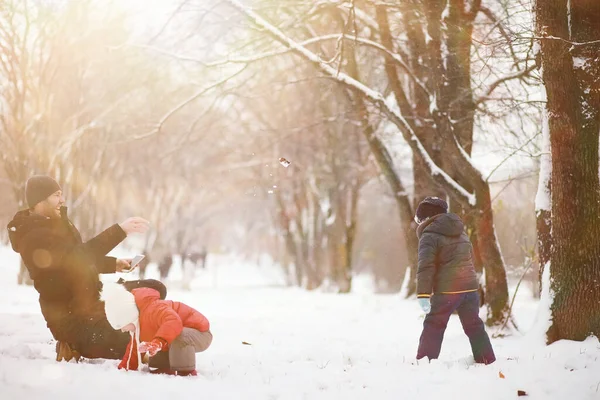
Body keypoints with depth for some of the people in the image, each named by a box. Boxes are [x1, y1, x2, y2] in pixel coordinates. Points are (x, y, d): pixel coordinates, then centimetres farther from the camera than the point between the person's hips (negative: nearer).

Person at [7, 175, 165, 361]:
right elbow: (78, 255, -36)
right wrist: (120, 231, -40)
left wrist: (113, 264, 8)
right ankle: (77, 345, 1)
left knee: (154, 290, 8)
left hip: (91, 298, 10)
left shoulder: (55, 222, 8)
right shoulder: (34, 237, -24)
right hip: (72, 317, -10)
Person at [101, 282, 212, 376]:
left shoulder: (152, 309, -34)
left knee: (179, 338, -43)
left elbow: (173, 322, -53)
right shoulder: (139, 322, 3)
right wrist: (123, 369, 9)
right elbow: (134, 348, 14)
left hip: (201, 334, -11)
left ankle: (187, 373, -30)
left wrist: (157, 343, -67)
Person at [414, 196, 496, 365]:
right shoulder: (461, 233, 19)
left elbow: (426, 266, -16)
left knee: (433, 327, 0)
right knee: (474, 326, 16)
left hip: (447, 289, -7)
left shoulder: (430, 236, -6)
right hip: (471, 286, 7)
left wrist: (423, 294, -20)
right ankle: (488, 361, 17)